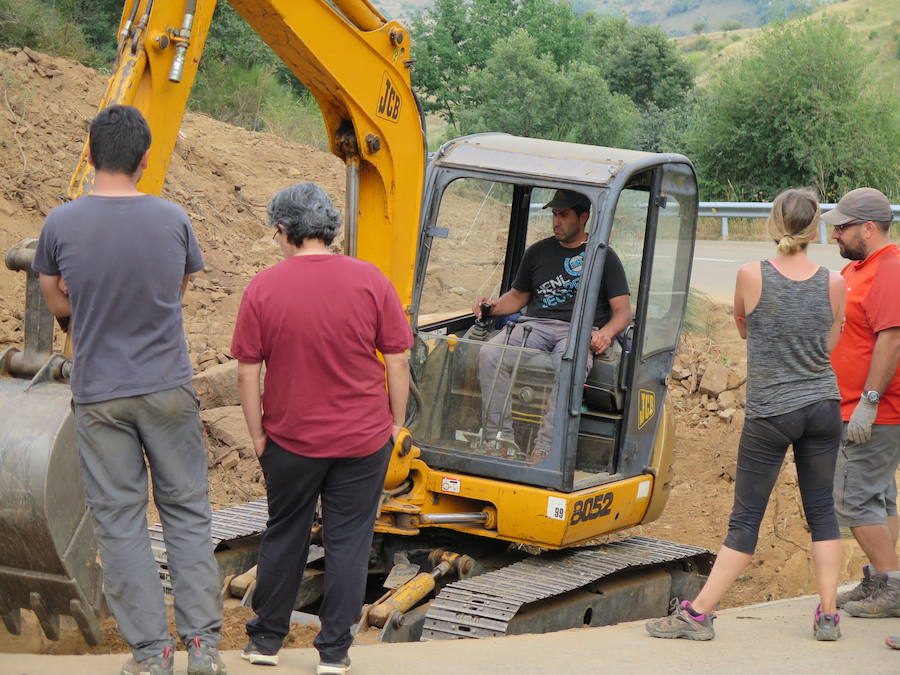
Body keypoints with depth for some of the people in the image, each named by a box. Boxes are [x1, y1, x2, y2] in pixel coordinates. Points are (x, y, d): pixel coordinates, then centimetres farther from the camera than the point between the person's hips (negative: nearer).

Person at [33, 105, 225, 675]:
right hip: (168, 390, 1)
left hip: (99, 396, -1)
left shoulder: (61, 224, -9)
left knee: (120, 521, 6)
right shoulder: (173, 220, -7)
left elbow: (59, 303, 6)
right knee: (187, 511, 11)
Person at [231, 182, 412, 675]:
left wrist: (257, 435, 5)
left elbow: (247, 373, -6)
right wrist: (395, 423, 8)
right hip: (364, 439, 0)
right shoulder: (370, 281, -8)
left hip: (291, 441, 0)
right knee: (348, 541, 8)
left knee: (283, 537, 16)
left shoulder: (263, 288, -9)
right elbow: (397, 362, -4)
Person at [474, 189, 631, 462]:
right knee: (491, 354, -29)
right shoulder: (538, 252, 21)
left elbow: (622, 311, 6)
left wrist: (606, 333, -16)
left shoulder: (603, 257, 11)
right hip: (536, 325, 4)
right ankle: (499, 439, -31)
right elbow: (518, 296, 31)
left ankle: (543, 452, -45)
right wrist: (495, 307, 8)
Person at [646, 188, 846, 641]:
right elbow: (829, 345, 9)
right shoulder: (833, 284, -4)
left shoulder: (752, 276, -10)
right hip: (822, 407, 2)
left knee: (746, 517, 1)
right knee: (821, 510, 12)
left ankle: (698, 614, 2)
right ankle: (827, 615, 10)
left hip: (770, 412, -2)